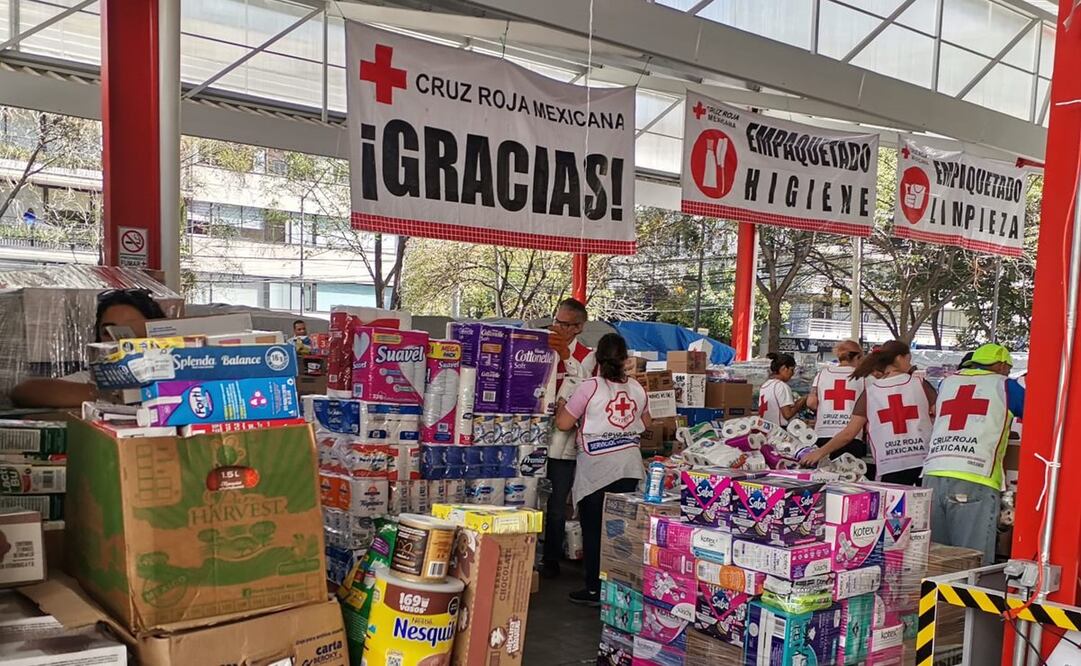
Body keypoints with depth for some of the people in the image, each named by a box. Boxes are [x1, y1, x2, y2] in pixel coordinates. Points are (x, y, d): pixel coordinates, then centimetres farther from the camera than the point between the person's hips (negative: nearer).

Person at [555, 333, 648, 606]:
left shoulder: (590, 387, -11)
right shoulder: (637, 388, 4)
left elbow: (563, 423, -7)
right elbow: (645, 424, 19)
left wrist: (562, 405, 12)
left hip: (596, 468, -4)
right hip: (629, 466, 5)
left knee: (594, 530, 4)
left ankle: (595, 590, 9)